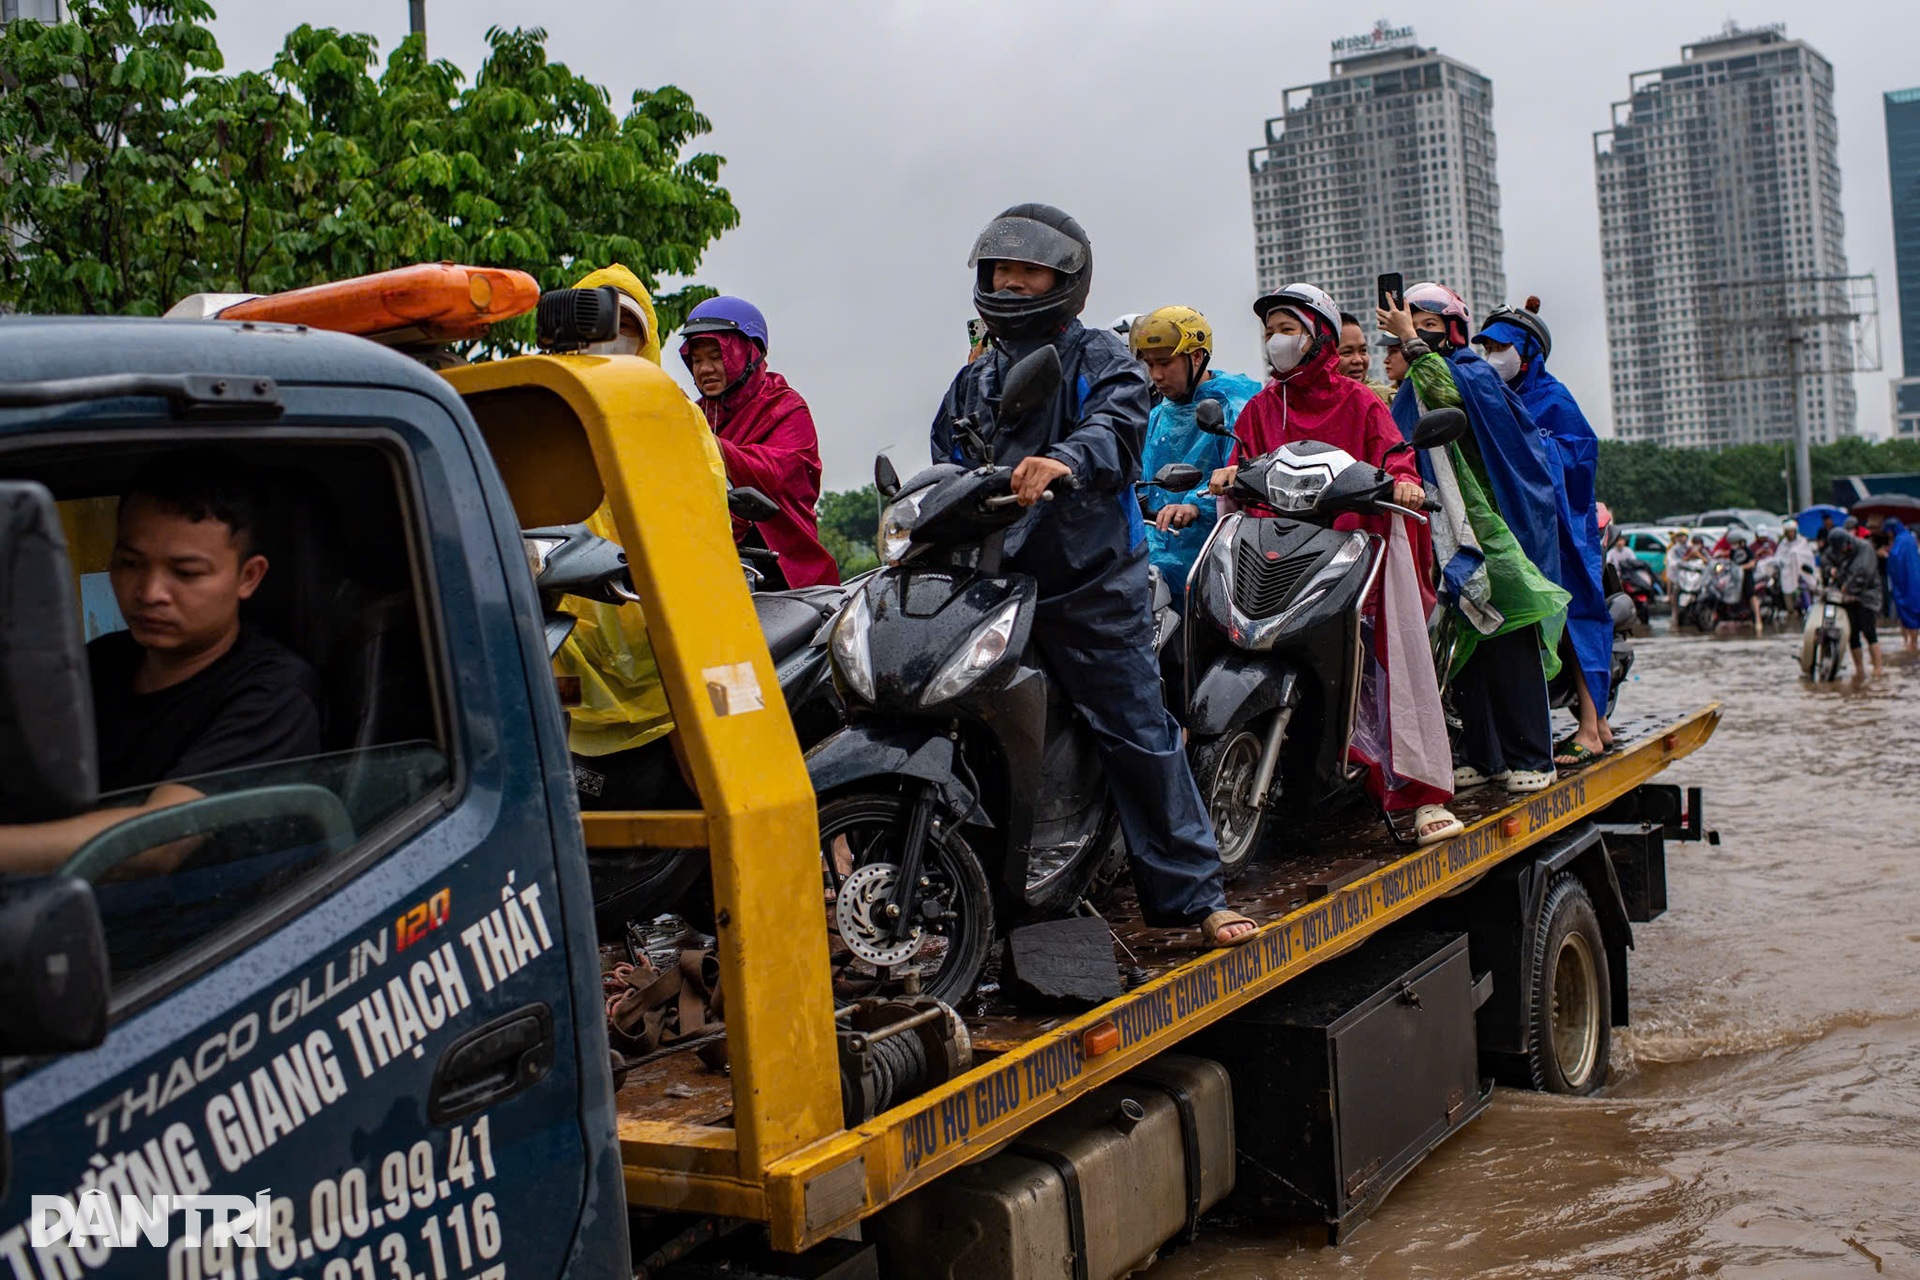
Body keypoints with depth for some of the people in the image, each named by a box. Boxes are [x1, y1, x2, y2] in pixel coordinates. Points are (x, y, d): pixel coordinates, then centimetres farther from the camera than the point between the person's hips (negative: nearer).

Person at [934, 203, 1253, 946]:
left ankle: (1190, 894, 2)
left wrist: (1065, 459, -39)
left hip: (1090, 586, -5)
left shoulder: (1098, 357, 3)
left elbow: (1118, 422, -18)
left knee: (1139, 736, -5)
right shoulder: (972, 384, 21)